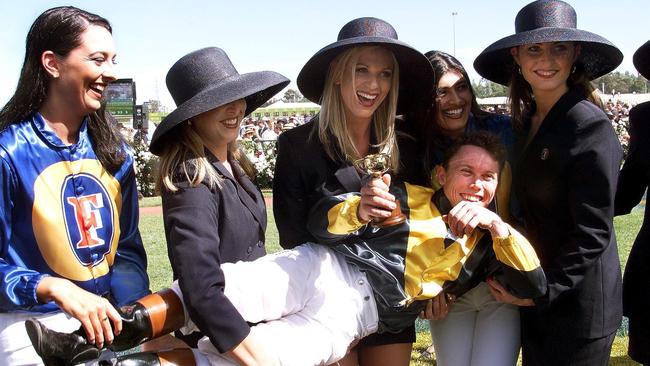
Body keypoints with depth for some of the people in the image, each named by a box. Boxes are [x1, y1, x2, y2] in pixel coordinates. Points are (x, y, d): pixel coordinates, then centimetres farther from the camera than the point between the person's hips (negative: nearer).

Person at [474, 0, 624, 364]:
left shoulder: (591, 126, -16)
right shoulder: (527, 122, 6)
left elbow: (593, 233, -17)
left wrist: (541, 291, -15)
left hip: (578, 302, -7)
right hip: (534, 297, 7)